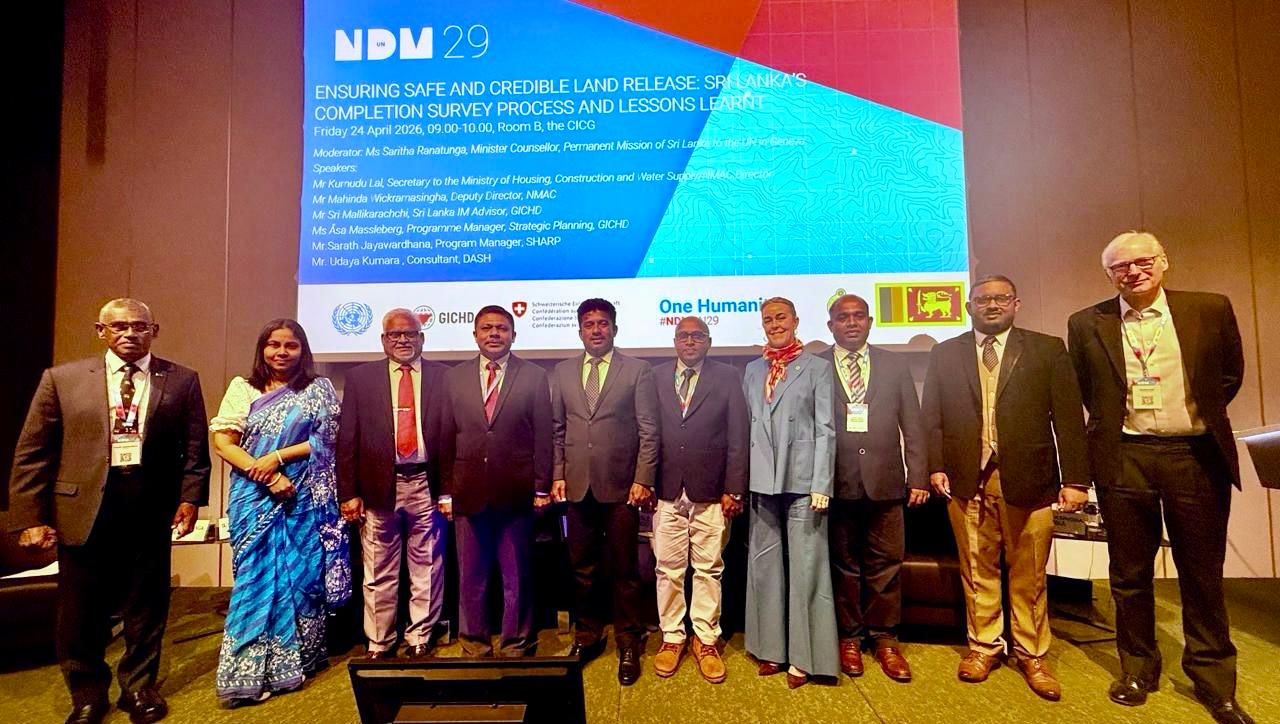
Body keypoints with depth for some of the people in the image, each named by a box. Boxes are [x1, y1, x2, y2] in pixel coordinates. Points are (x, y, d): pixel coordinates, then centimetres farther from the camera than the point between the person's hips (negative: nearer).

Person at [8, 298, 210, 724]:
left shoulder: (181, 380, 1)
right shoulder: (62, 379, 3)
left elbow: (195, 447, 3)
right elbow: (32, 452, 2)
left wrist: (190, 497, -5)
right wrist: (31, 517, -3)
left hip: (153, 507, 0)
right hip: (84, 507, 1)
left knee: (147, 605, 12)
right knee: (82, 610, 12)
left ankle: (139, 687, 31)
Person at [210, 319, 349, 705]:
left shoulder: (320, 390, 3)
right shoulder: (242, 388, 5)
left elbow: (326, 440, -4)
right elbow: (222, 442, -2)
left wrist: (277, 457, -16)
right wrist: (266, 477, -13)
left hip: (306, 500, 0)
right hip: (255, 498, 1)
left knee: (302, 576, 6)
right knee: (257, 578, 3)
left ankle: (296, 658, 22)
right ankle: (248, 672, 14)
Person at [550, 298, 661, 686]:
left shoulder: (638, 371, 0)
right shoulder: (562, 373, 9)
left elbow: (649, 431, -3)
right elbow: (556, 429, 10)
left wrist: (643, 480, -9)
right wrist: (557, 475, 3)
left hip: (621, 485, -3)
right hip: (577, 485, 3)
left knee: (624, 569, 7)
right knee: (582, 567, 13)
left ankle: (628, 643, 23)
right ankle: (587, 635, 32)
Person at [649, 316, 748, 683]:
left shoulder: (728, 378, 3)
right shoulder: (655, 377, 7)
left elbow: (738, 438, 0)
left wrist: (734, 490, -5)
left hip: (711, 492, -1)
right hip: (667, 491, 1)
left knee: (708, 569, 7)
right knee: (668, 568, 8)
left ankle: (706, 640, 23)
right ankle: (672, 637, 25)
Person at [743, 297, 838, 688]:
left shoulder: (816, 367, 3)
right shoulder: (752, 371, 13)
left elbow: (825, 429, -2)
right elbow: (746, 427, 11)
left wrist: (821, 484, -10)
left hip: (802, 479, -3)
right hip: (762, 480, 4)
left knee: (805, 566, 1)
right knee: (765, 564, 9)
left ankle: (803, 655, 14)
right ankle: (771, 647, 22)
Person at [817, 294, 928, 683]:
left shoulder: (895, 365, 10)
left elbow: (912, 426, 8)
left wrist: (918, 477, 2)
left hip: (885, 482, 2)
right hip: (836, 484, -1)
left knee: (886, 564, 9)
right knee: (844, 565, 10)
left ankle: (884, 639, 26)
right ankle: (849, 638, 26)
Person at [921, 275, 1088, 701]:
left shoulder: (1048, 350, 6)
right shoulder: (945, 354, 10)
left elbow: (1069, 417, 1)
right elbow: (931, 418, 8)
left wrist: (1075, 479, -4)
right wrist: (935, 467, -2)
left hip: (1029, 479, -1)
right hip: (967, 479, 1)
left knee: (1029, 574, 9)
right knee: (977, 570, 10)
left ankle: (1031, 654, 26)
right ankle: (984, 646, 26)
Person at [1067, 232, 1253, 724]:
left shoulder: (1212, 310, 2)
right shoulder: (1087, 325, 0)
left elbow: (1231, 373, 13)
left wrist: (1202, 416, 11)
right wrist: (1108, 428, 9)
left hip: (1197, 456, 1)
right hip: (1124, 458, 0)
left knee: (1203, 573, 10)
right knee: (1130, 573, 9)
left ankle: (1214, 681, 27)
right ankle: (1138, 669, 26)